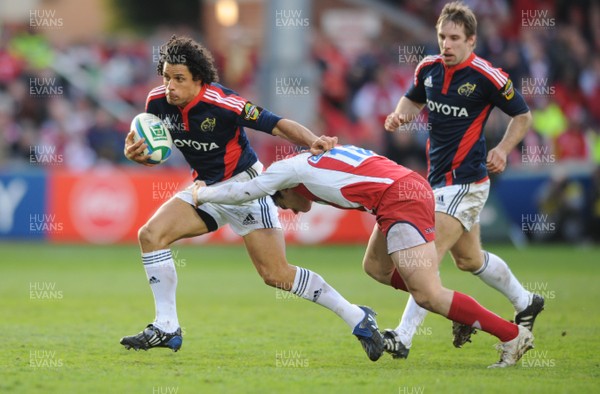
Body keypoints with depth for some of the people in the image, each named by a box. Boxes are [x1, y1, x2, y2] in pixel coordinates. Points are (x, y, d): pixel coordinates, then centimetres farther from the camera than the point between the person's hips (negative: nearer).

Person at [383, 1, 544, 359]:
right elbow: (414, 100, 20)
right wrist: (400, 115, -2)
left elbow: (523, 115, -3)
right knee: (469, 258, 20)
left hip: (465, 180, -8)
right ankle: (526, 302, 41)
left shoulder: (487, 76, -15)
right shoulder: (428, 68, 2)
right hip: (438, 177, 8)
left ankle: (404, 337, -17)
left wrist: (503, 149, -17)